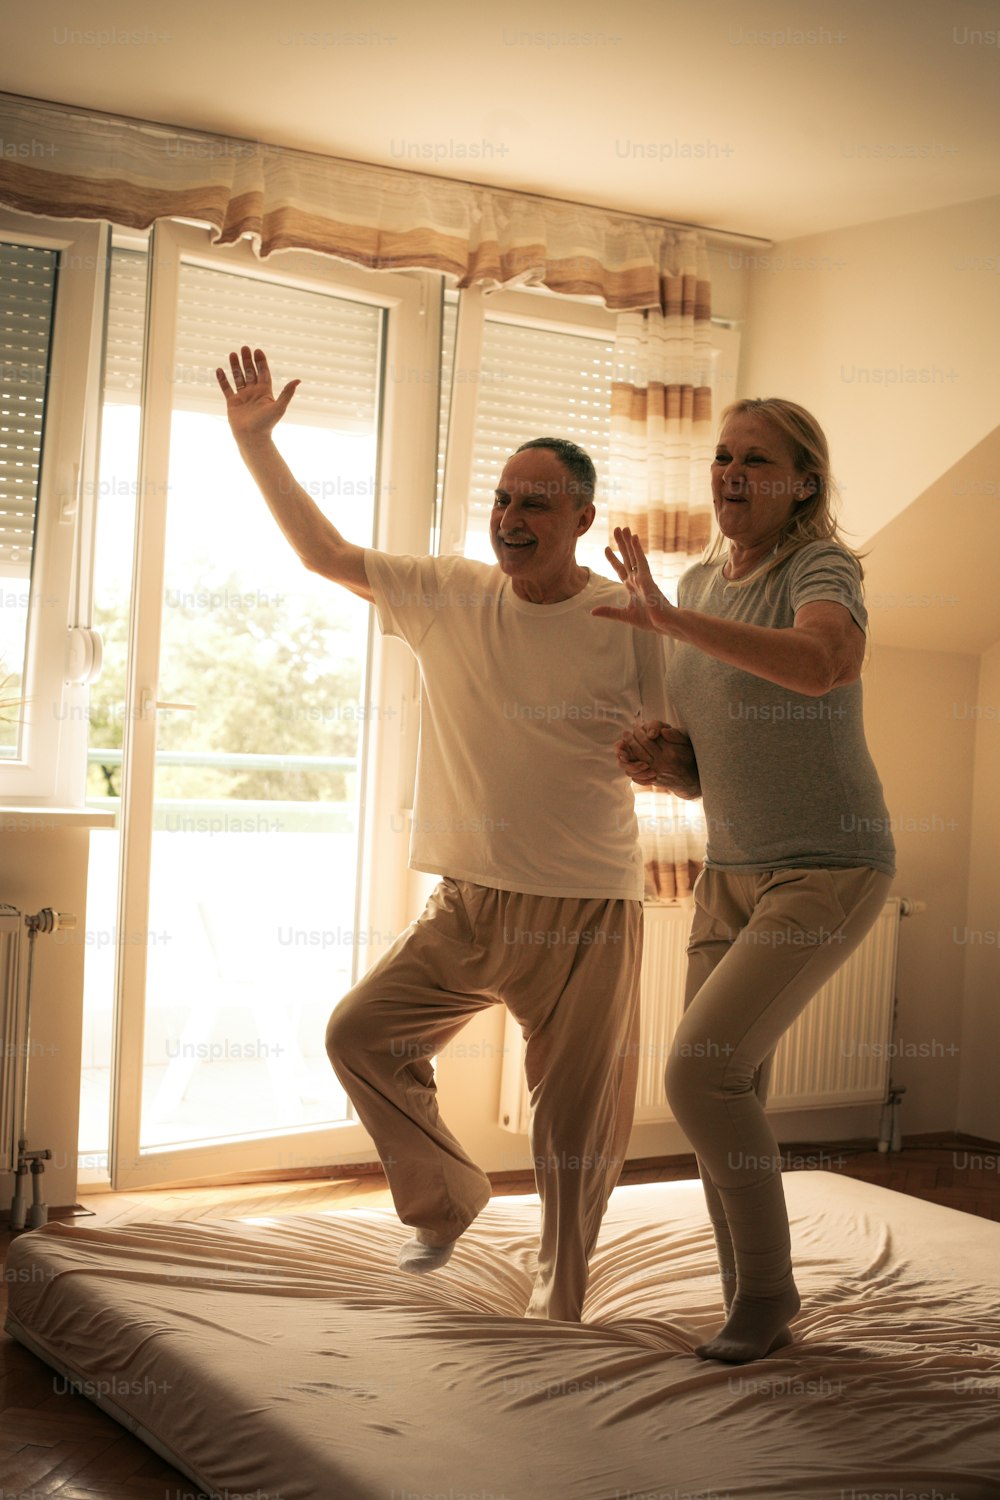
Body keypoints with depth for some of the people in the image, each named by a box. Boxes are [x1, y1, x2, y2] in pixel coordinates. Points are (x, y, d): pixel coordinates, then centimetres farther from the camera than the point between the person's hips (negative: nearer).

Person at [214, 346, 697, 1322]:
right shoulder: (447, 598, 1)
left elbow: (692, 757, 0)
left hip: (586, 914, -3)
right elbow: (322, 551, 6)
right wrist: (255, 442, 1)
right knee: (360, 1033, 1)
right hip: (469, 904, 4)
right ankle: (445, 1199, 24)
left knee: (577, 1131, 4)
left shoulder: (630, 626, -7)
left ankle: (560, 1299, 27)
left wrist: (663, 757, -24)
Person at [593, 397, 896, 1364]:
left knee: (698, 1072, -19)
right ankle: (759, 1310, 23)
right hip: (734, 871, 8)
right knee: (723, 1107, 5)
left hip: (830, 871, -7)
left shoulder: (822, 567, -15)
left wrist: (670, 621, -39)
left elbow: (824, 665, -40)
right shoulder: (700, 582, 8)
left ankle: (765, 1277, 3)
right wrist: (648, 753, -3)